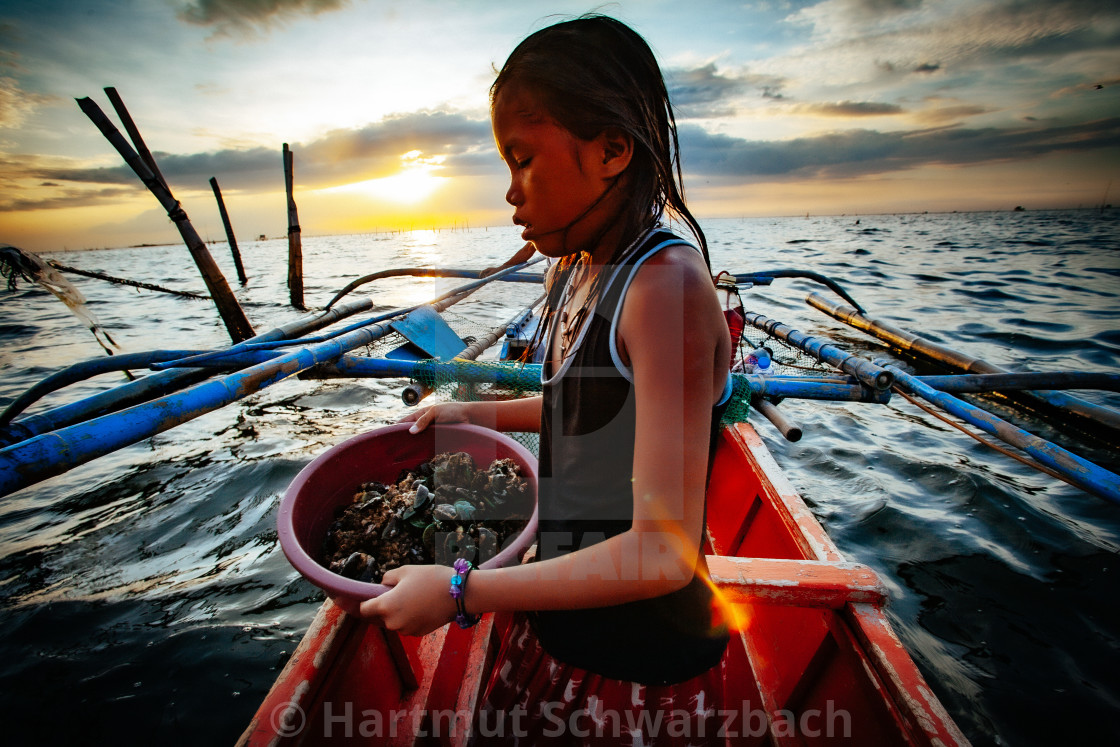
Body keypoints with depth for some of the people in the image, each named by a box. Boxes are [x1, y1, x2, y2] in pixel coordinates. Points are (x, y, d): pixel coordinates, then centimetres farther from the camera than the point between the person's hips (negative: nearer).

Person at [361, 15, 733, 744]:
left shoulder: (666, 286, -27)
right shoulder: (575, 272, -1)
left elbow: (661, 555, -29)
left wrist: (461, 592, -22)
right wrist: (479, 413, 10)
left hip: (639, 663, -7)